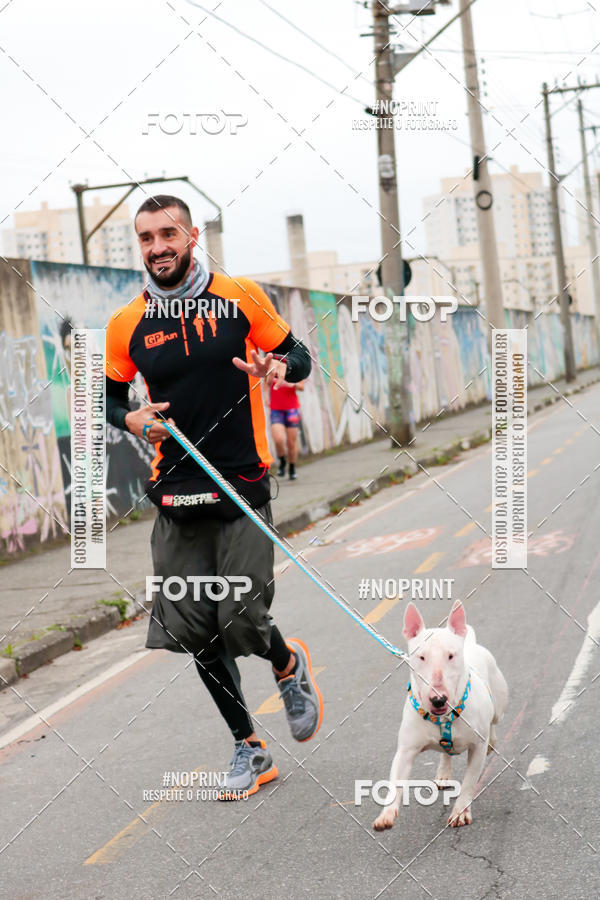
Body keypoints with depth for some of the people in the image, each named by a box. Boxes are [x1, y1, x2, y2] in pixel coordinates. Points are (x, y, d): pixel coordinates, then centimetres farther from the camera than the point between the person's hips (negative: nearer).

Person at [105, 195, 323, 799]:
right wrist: (132, 420, -5)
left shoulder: (241, 297, -1)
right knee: (192, 632, 4)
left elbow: (299, 356, 8)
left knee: (242, 623, -10)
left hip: (242, 487, -3)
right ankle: (249, 749, 22)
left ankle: (289, 664, 28)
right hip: (175, 494, 3)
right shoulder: (126, 324, 5)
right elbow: (108, 397, 16)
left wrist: (279, 368, -15)